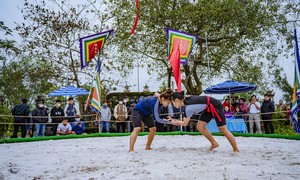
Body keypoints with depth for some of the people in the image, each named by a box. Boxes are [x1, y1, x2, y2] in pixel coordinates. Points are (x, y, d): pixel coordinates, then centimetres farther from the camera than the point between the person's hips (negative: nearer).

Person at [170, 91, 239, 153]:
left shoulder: (189, 107, -27)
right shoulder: (187, 100, -4)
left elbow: (185, 123, -17)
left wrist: (175, 122, -2)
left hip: (215, 106, -9)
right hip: (208, 108, 9)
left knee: (223, 130, -4)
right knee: (200, 127, 2)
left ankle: (236, 150, 9)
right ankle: (214, 143, 16)